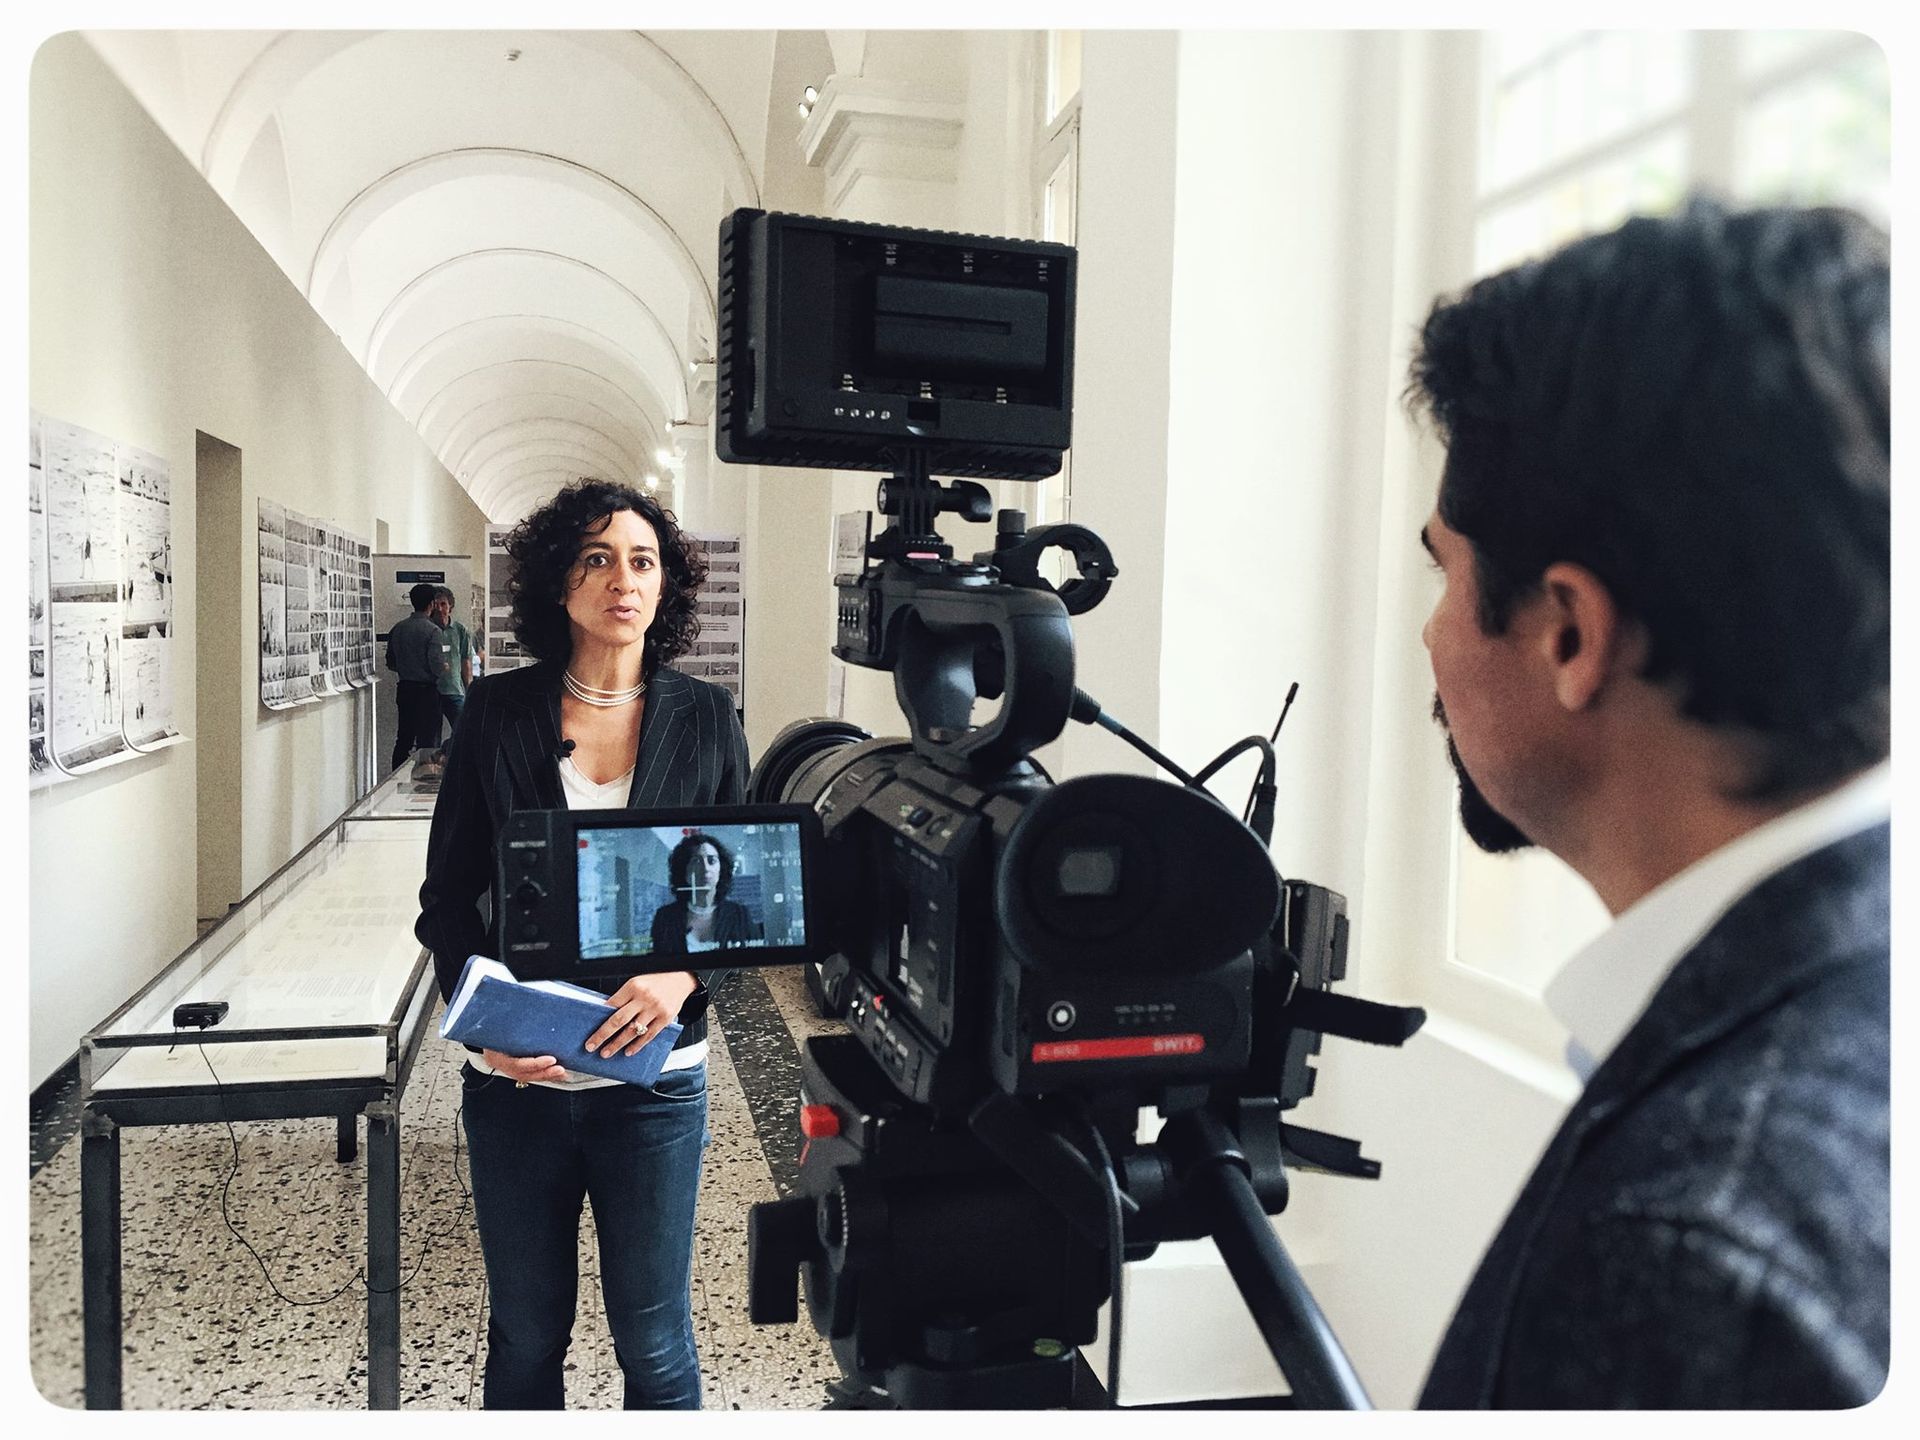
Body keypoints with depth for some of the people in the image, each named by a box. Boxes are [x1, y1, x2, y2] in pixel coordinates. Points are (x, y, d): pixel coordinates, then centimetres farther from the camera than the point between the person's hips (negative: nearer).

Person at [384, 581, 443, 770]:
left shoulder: (398, 628, 5)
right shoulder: (432, 630, -14)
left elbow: (391, 663, 11)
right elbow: (436, 665, -18)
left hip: (404, 689, 6)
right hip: (427, 691, -6)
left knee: (403, 739, 13)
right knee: (427, 742, -1)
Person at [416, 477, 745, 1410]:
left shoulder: (705, 720, -1)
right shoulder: (496, 713, -1)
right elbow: (447, 897, 2)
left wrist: (683, 977, -17)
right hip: (516, 1077, 1)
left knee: (653, 1340, 11)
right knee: (524, 1334, 17)